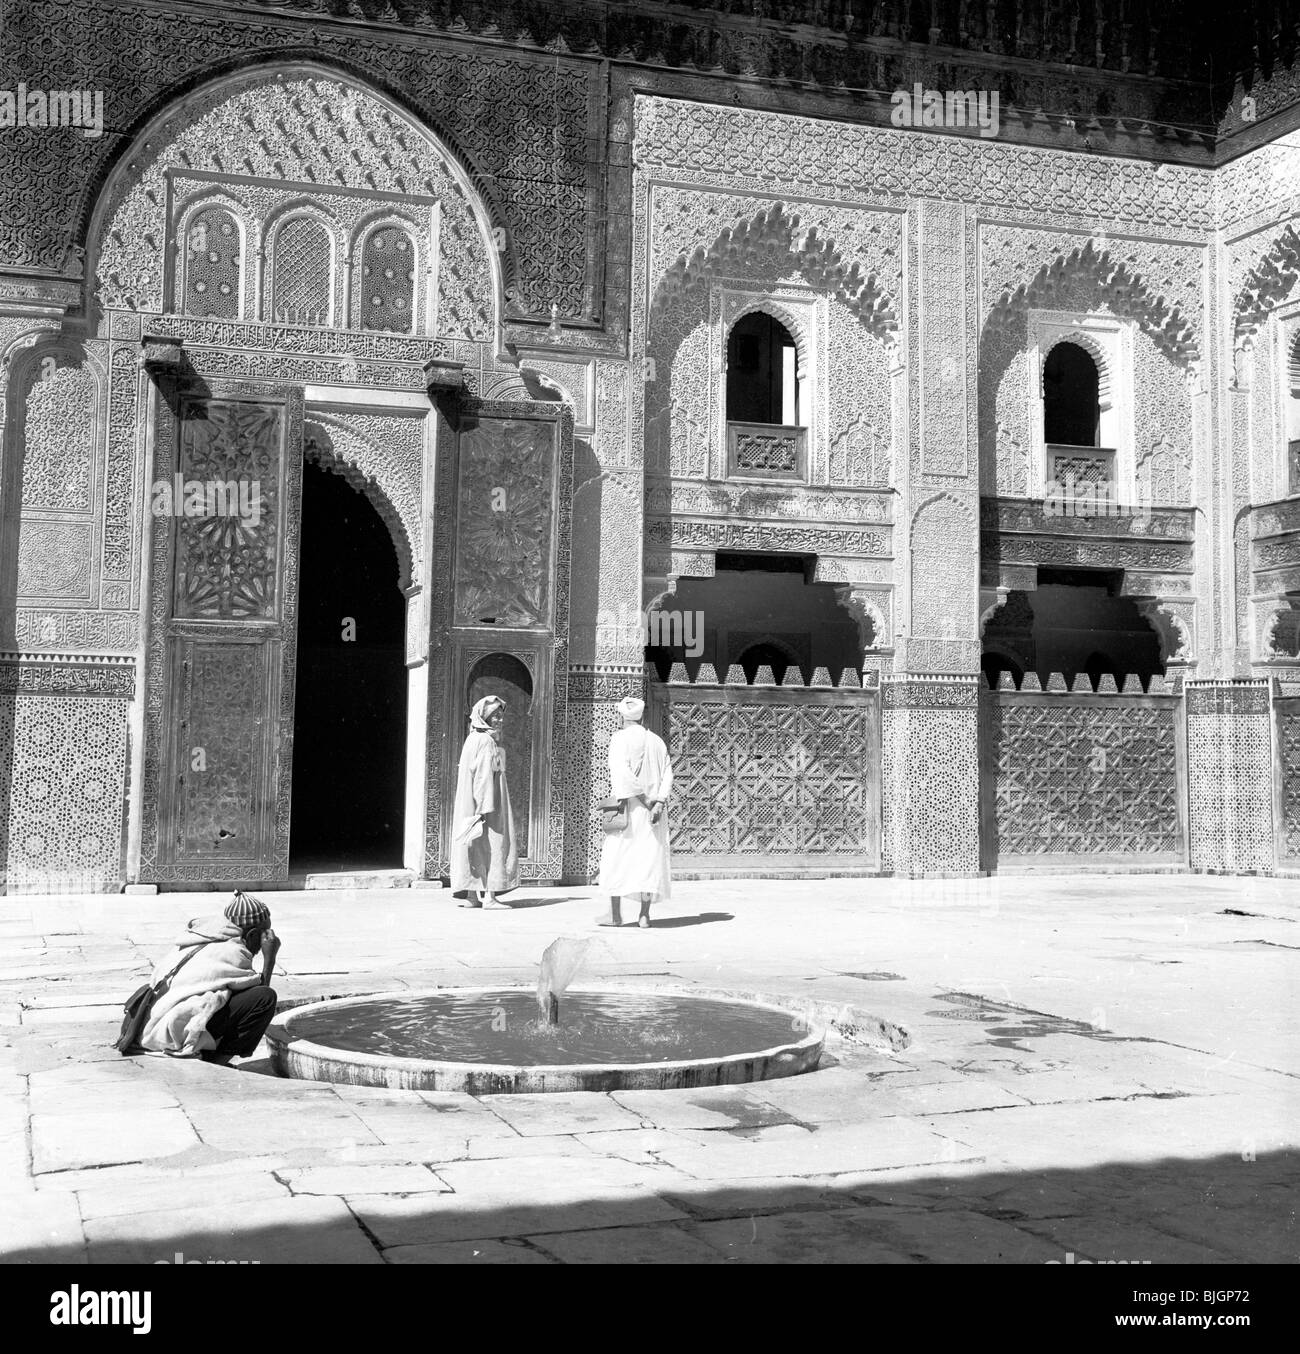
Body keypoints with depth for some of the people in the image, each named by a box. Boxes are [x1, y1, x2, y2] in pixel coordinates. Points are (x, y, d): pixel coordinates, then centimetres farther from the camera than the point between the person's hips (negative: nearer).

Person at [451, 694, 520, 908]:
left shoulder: (474, 739, 15)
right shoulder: (486, 741, -15)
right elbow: (484, 775, -21)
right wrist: (486, 808, -24)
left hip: (471, 802, 10)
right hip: (487, 801, -10)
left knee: (477, 848, 10)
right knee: (492, 845, -7)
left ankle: (472, 896, 10)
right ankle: (489, 896, -9)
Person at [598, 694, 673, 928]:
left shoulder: (620, 738, -5)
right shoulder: (657, 742, 11)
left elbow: (623, 772, -18)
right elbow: (667, 775, 1)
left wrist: (645, 801, -15)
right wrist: (658, 803, -10)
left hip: (628, 805, -4)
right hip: (653, 810, 4)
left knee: (616, 857, 3)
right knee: (649, 857, 5)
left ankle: (615, 914, 0)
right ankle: (645, 914, 1)